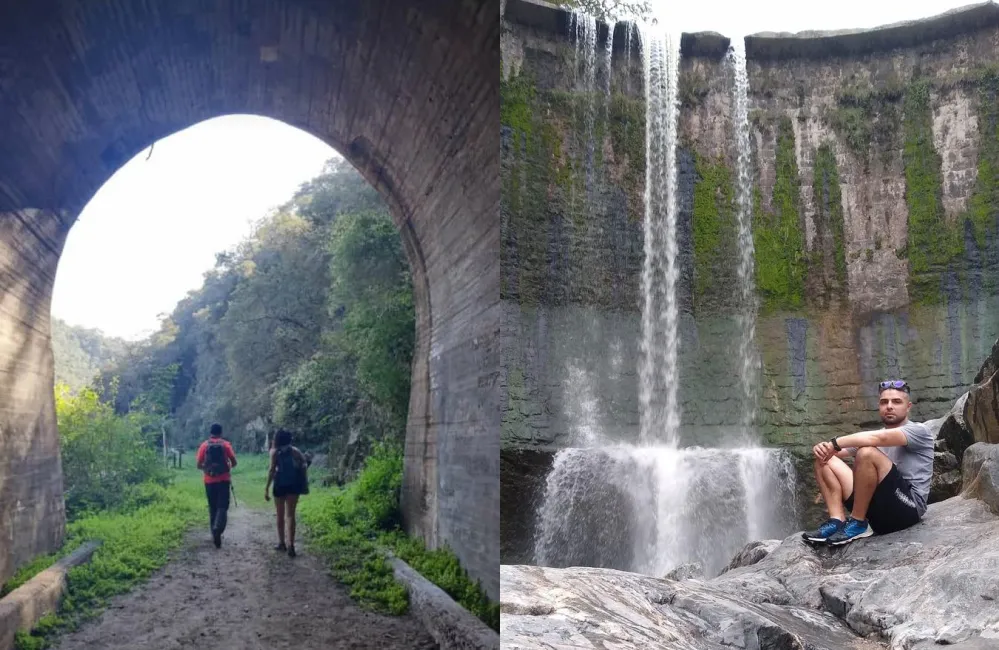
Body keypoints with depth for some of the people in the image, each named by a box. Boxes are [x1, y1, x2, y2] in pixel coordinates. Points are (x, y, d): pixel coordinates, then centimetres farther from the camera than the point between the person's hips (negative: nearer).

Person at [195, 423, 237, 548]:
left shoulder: (204, 445, 2)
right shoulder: (226, 445, -2)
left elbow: (199, 465, 1)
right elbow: (234, 463, -3)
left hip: (209, 481, 2)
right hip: (223, 480, -2)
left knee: (212, 507, 14)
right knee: (222, 507, -2)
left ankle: (215, 533, 20)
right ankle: (217, 529, -25)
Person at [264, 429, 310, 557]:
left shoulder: (275, 451, -1)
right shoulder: (294, 450, 7)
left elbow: (272, 470, -9)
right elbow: (305, 462, -1)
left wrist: (267, 488, -8)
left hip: (280, 484, -2)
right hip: (293, 484, 2)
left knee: (280, 515, 14)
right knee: (290, 514, -1)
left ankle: (281, 543, 23)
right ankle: (290, 544, -14)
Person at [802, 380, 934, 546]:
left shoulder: (918, 430, 0)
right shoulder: (876, 436, 20)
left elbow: (879, 438, -22)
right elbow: (835, 451, 11)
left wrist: (834, 443, -21)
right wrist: (823, 447, -13)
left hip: (907, 508, -7)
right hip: (877, 510, 7)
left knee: (867, 453, -29)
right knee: (825, 460, 1)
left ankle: (857, 523, -17)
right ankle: (837, 522, -17)